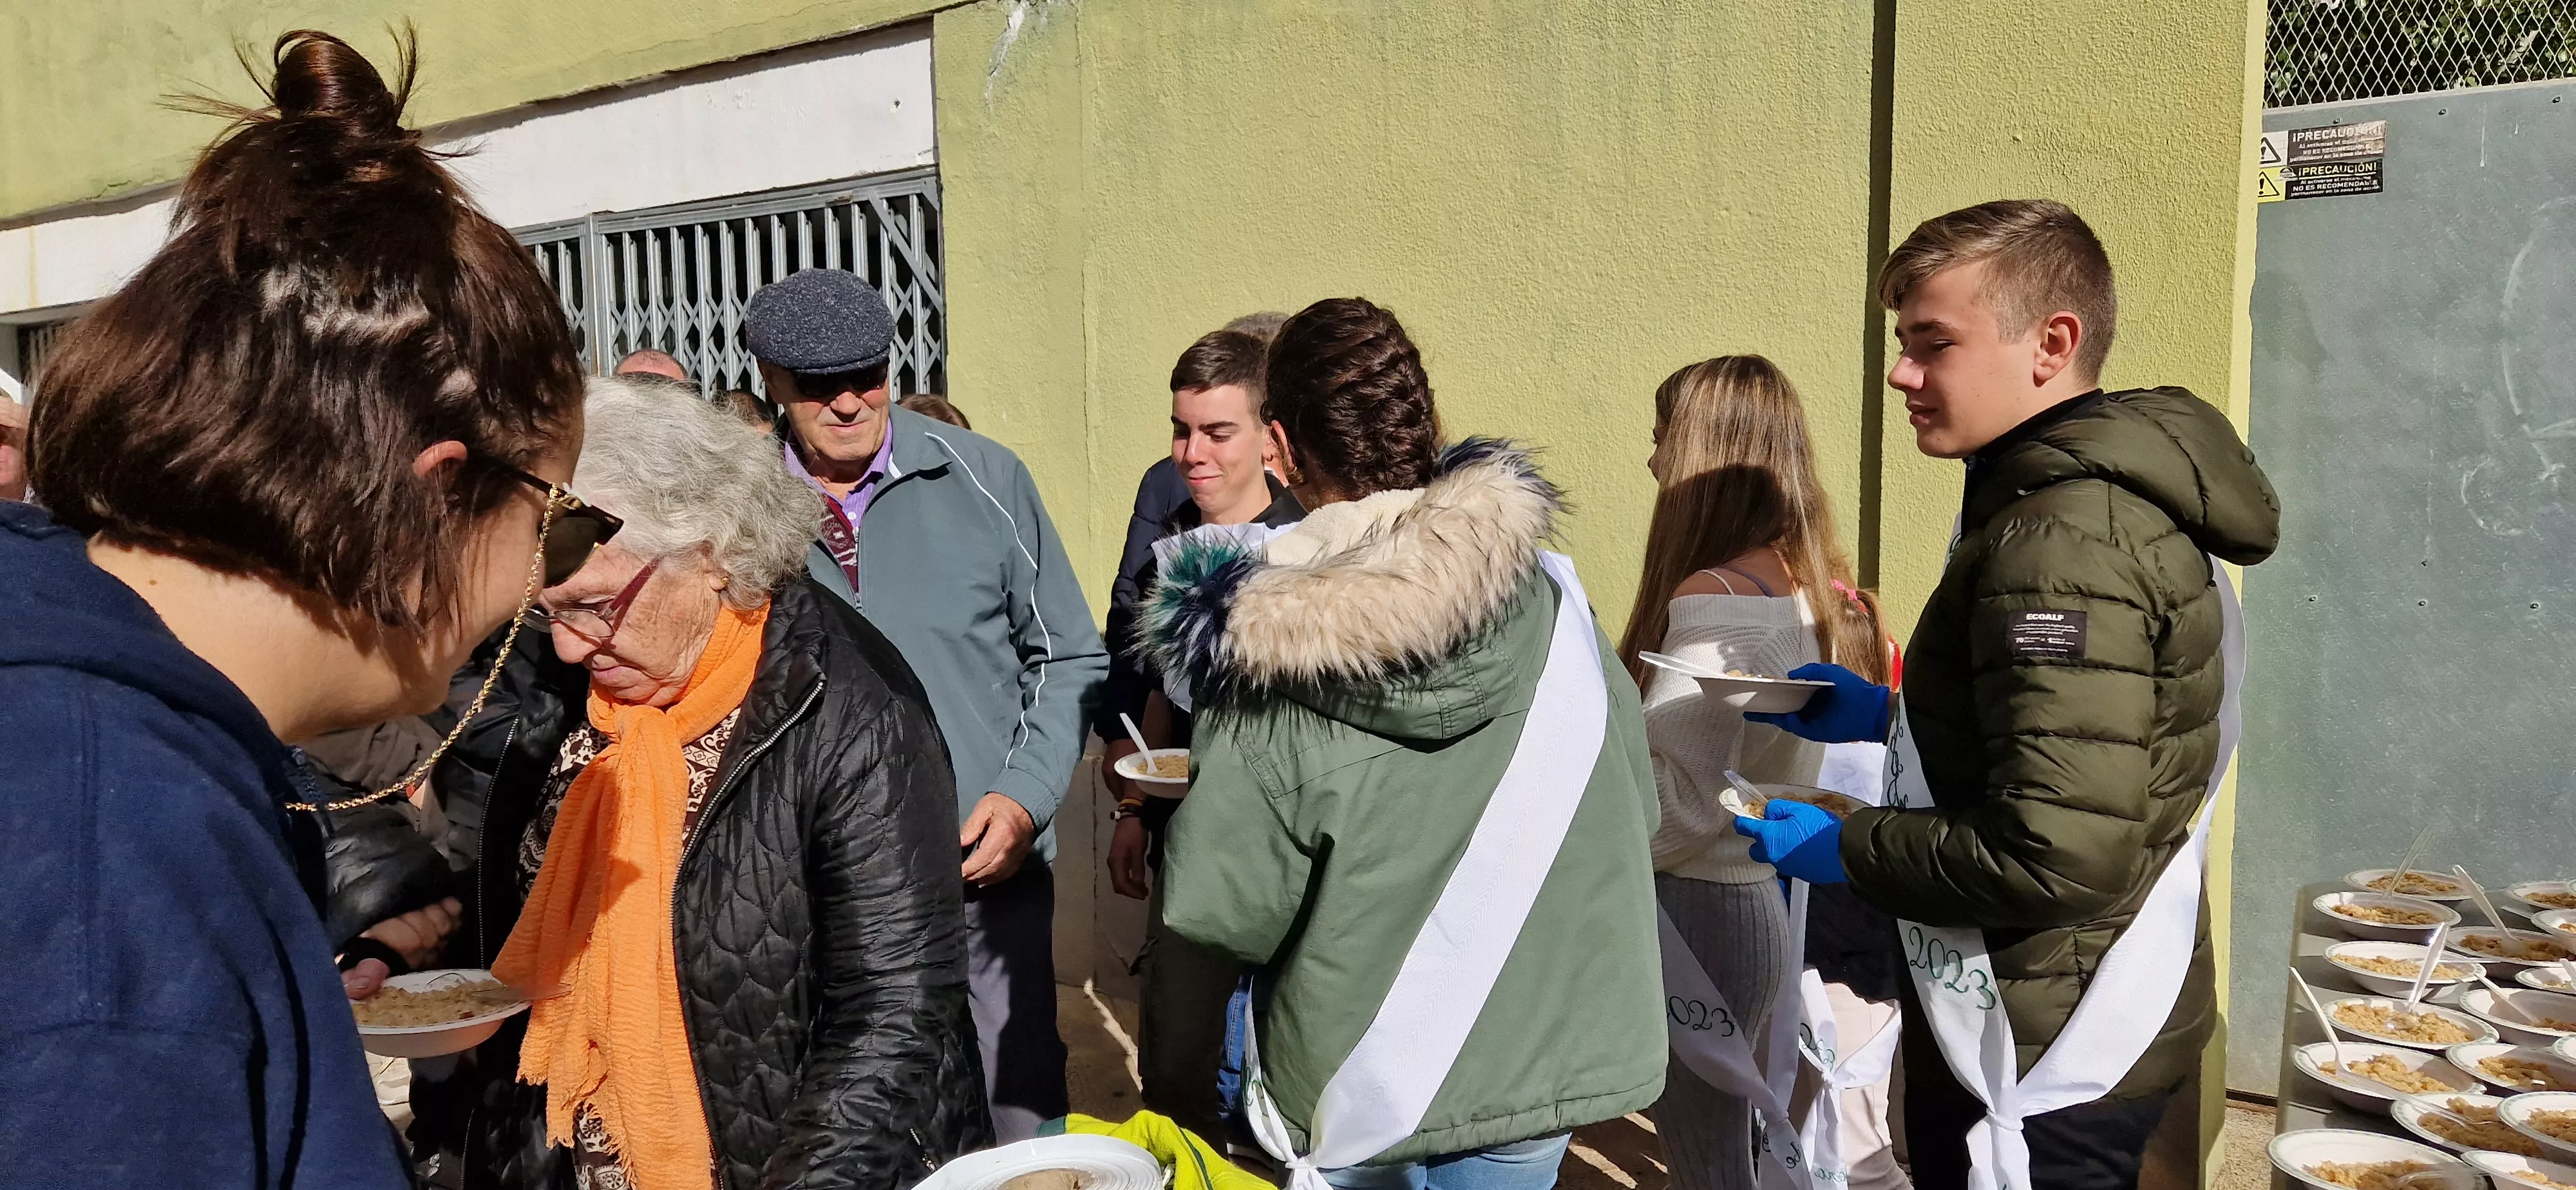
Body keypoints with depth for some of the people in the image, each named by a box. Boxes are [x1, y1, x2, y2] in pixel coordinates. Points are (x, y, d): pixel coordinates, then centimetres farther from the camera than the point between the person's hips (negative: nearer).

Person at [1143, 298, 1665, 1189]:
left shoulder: (1265, 660, -21)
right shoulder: (1551, 601, -14)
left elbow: (1220, 907, -19)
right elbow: (1631, 808, -5)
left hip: (1360, 1085, -1)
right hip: (1537, 1053, 2)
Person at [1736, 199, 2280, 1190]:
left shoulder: (2062, 540, -24)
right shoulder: (2116, 498, 9)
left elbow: (2059, 856, -29)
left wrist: (1843, 848, -16)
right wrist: (1883, 717, 11)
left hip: (2043, 1067, -10)